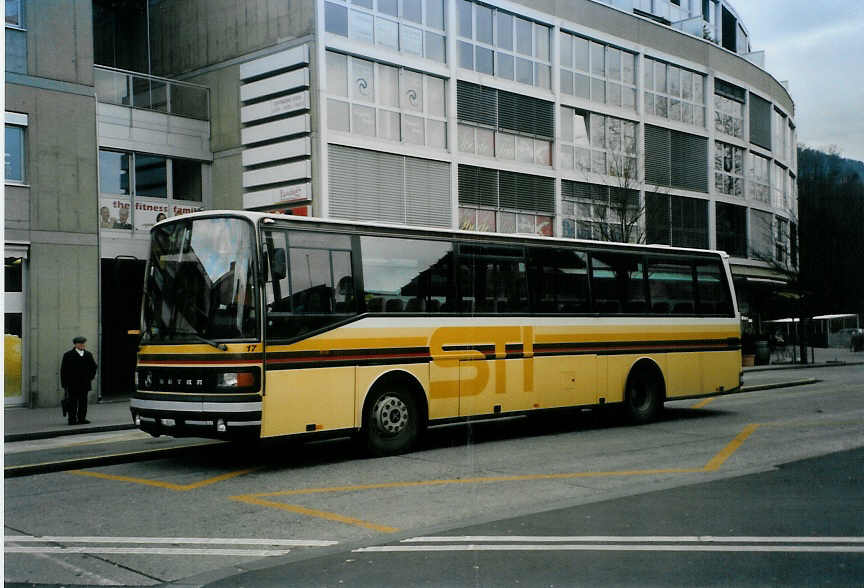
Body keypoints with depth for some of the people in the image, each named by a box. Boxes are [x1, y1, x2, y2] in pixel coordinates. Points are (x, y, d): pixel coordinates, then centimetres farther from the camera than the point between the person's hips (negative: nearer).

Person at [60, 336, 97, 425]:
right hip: (72, 384, -4)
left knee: (83, 402, 5)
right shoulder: (68, 355, 0)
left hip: (84, 384, 4)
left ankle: (82, 418, 10)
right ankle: (72, 419, 0)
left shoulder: (88, 354, 13)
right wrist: (64, 383, -6)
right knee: (73, 402, -3)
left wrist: (91, 376, 11)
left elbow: (93, 367, 24)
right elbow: (63, 370, -1)